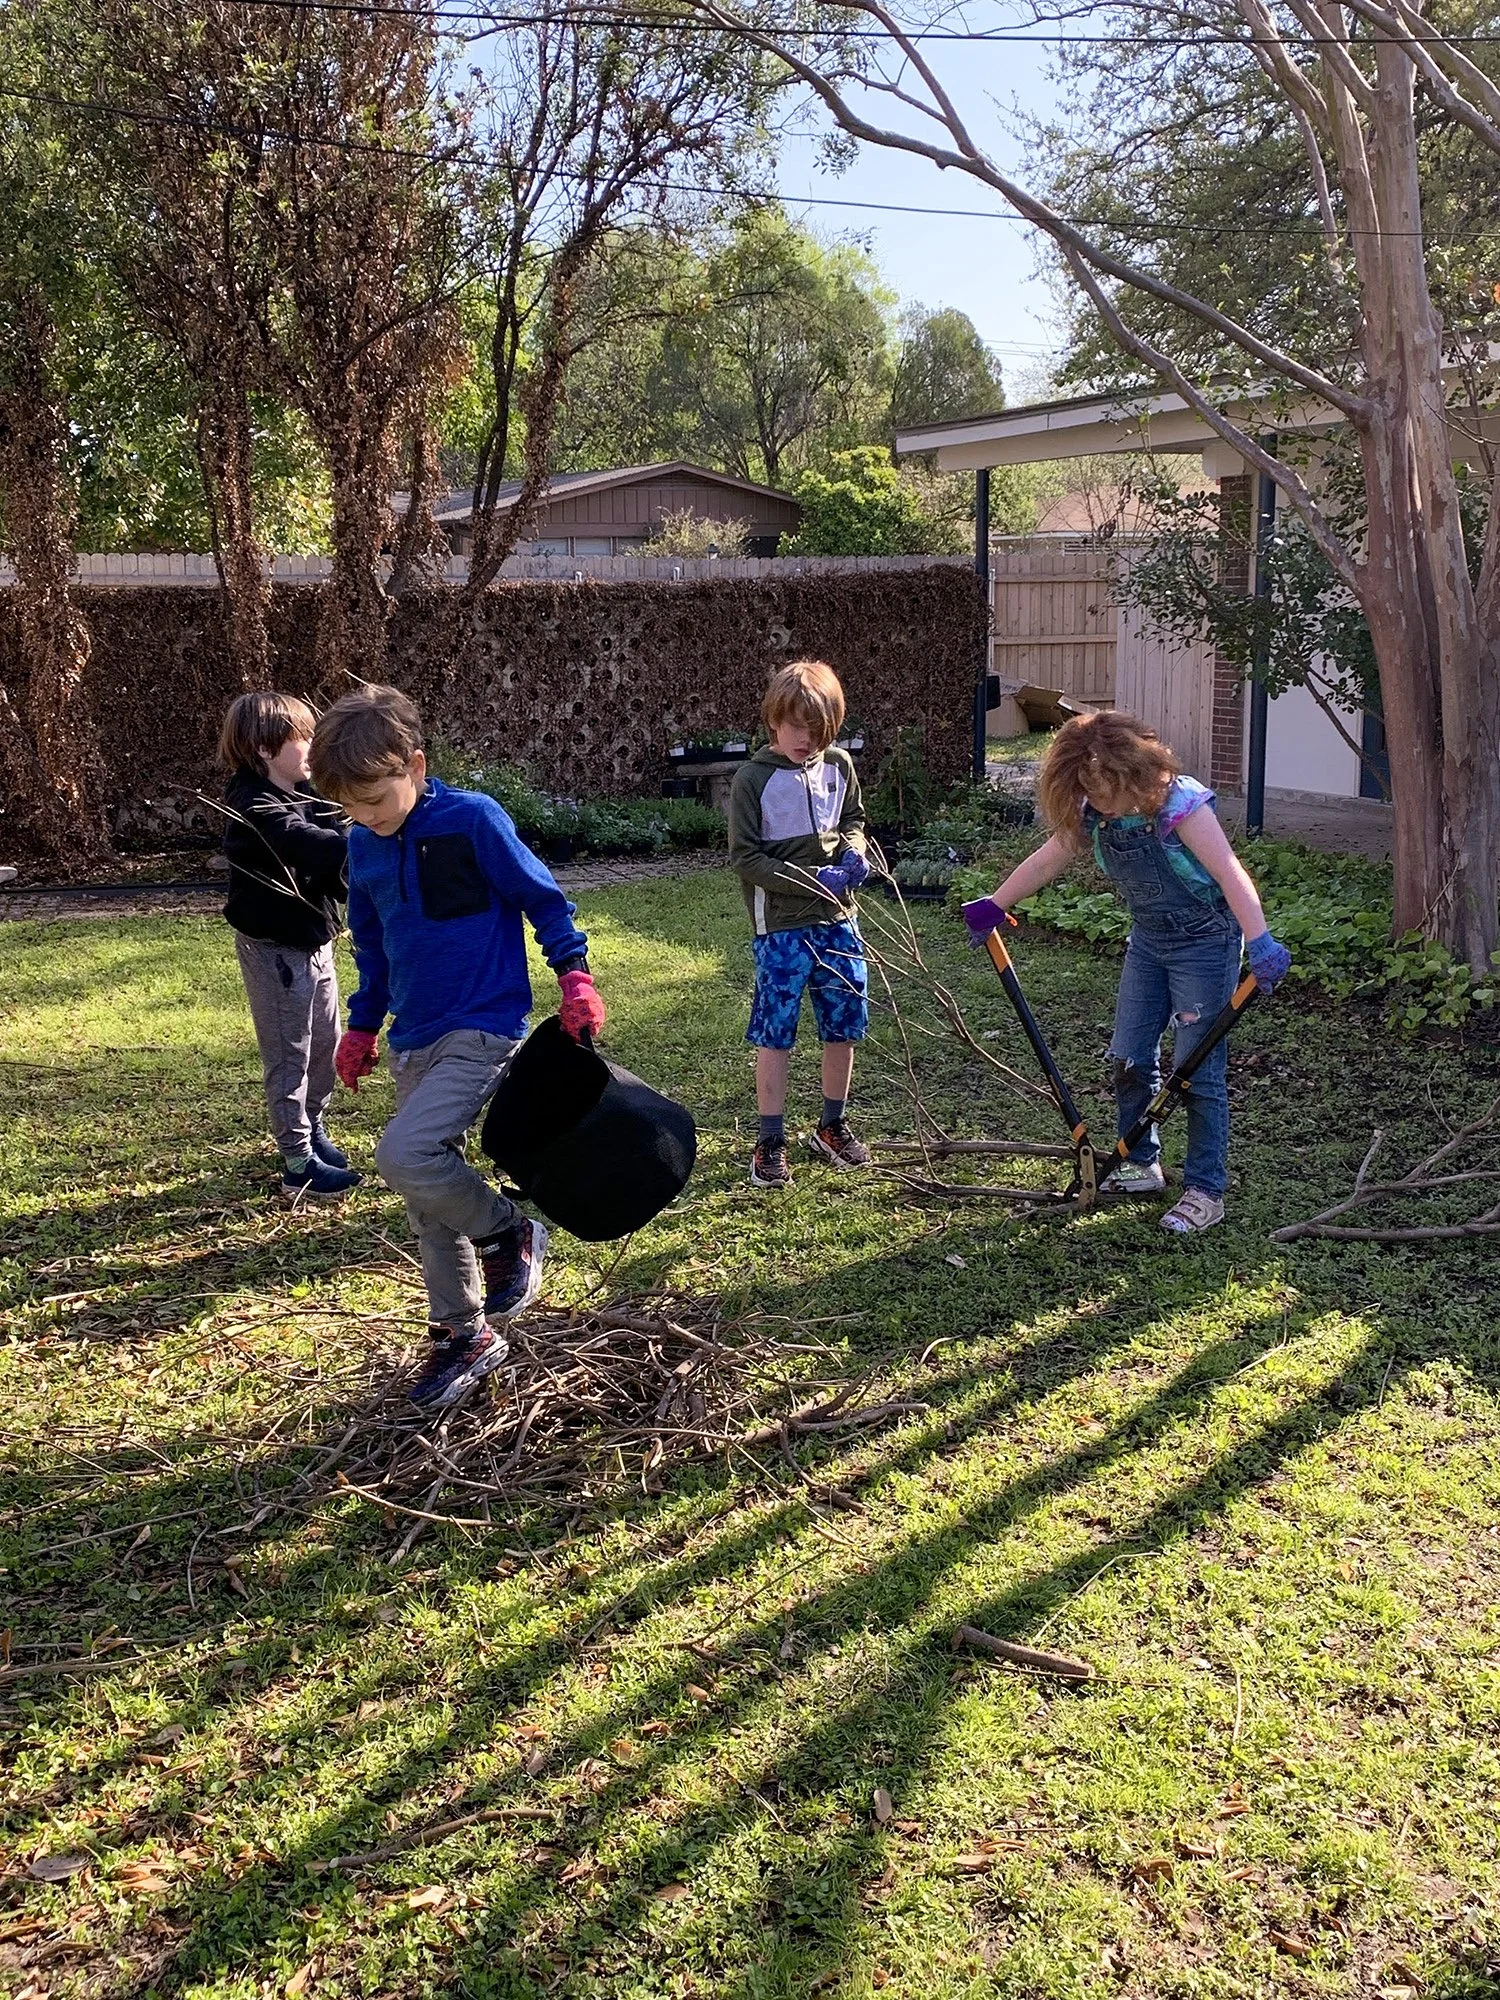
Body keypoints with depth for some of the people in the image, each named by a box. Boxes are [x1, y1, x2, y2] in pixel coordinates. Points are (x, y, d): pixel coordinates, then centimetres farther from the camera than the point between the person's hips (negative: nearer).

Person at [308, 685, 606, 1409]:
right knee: (429, 1206, 10)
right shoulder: (363, 846, 5)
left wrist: (574, 974, -13)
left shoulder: (472, 820, -14)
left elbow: (541, 897, -6)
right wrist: (363, 1025, 21)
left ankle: (508, 1235, 1)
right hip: (413, 1042, 7)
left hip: (482, 1030, -7)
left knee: (404, 1155, -24)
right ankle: (462, 1333, 26)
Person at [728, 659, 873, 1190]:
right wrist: (810, 880, -18)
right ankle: (770, 1142, 11)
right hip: (780, 926, -5)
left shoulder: (839, 766, 4)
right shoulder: (753, 779, -11)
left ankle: (833, 1126, 29)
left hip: (837, 920, 5)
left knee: (844, 1024, 11)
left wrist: (853, 849, -3)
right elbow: (744, 858, -11)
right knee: (775, 1032, 0)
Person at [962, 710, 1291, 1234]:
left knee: (1198, 1070, -5)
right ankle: (1142, 1165, 28)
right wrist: (993, 906, 15)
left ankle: (1206, 1191, 4)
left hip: (1204, 943, -7)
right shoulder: (1093, 814, -4)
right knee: (1129, 1058, 10)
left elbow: (1231, 875, -34)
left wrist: (1260, 943, -44)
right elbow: (1045, 862, 9)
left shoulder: (1179, 804, -26)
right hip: (1147, 941, 7)